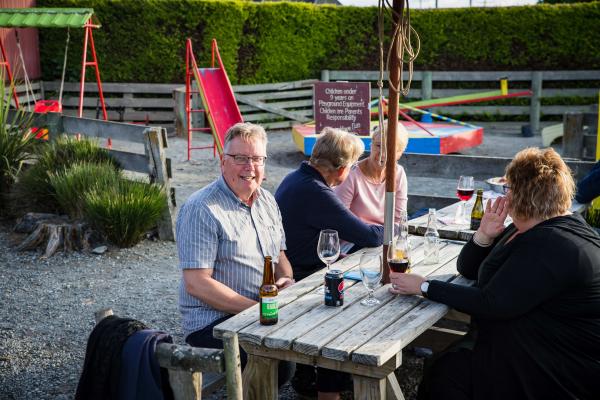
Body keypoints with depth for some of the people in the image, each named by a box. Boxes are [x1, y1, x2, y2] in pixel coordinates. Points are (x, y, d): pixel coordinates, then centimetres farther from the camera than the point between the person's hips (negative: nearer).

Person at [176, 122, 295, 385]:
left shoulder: (266, 201, 13)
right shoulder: (202, 210, -13)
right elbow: (196, 284, -18)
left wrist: (287, 279, -1)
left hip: (266, 310, 8)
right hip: (212, 321, -8)